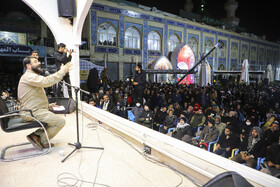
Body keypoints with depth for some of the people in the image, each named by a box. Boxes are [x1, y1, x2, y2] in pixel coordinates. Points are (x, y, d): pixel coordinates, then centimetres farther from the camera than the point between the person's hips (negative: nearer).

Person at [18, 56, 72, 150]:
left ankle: (37, 134, 9)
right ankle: (41, 140, 0)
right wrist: (62, 71, -26)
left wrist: (48, 105, 14)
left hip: (35, 110, 11)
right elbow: (46, 81, -32)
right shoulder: (28, 76, -12)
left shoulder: (32, 77, 23)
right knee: (61, 122, -14)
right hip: (32, 112, -11)